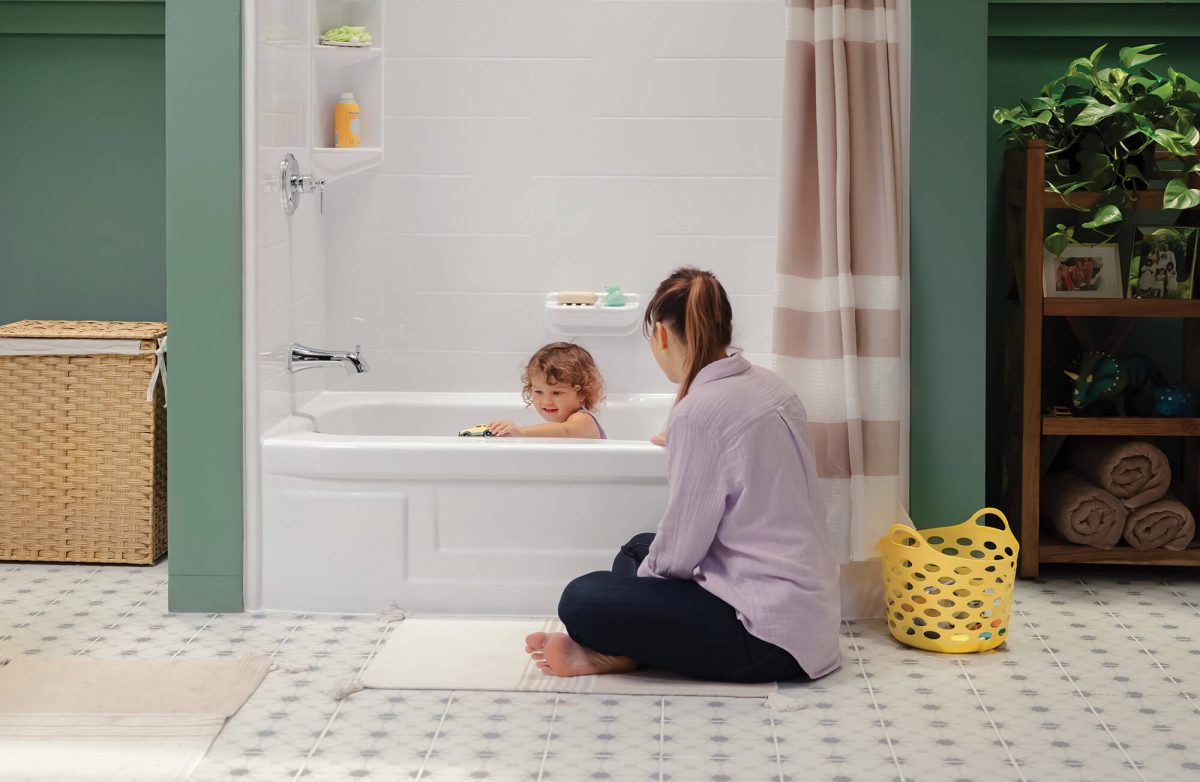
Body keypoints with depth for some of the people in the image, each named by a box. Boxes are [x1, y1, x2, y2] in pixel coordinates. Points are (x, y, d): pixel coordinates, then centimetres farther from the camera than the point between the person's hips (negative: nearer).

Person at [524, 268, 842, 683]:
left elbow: (679, 549, -13)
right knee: (638, 550, 24)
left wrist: (646, 571, 5)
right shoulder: (767, 385, 7)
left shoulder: (700, 411, -18)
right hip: (808, 602, 10)